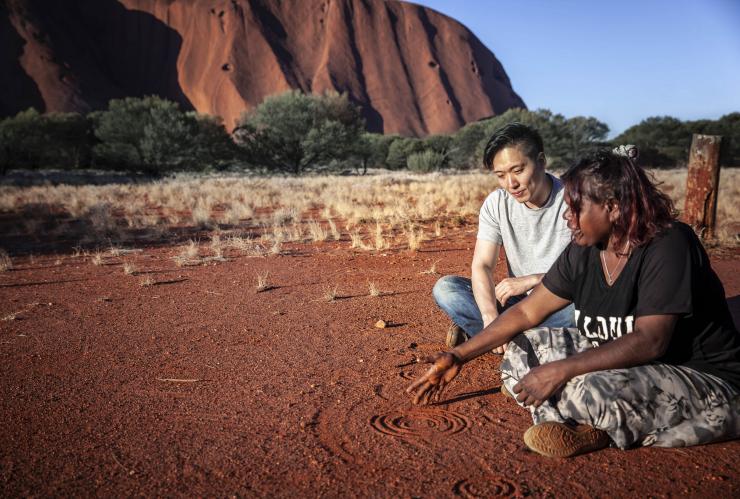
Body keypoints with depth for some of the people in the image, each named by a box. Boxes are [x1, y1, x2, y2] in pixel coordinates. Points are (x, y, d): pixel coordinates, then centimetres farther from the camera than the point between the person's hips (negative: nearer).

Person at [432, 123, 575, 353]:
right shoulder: (497, 204, -4)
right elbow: (482, 266, -11)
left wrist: (531, 280, -23)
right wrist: (490, 317, -30)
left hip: (562, 304, -3)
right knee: (445, 288, -15)